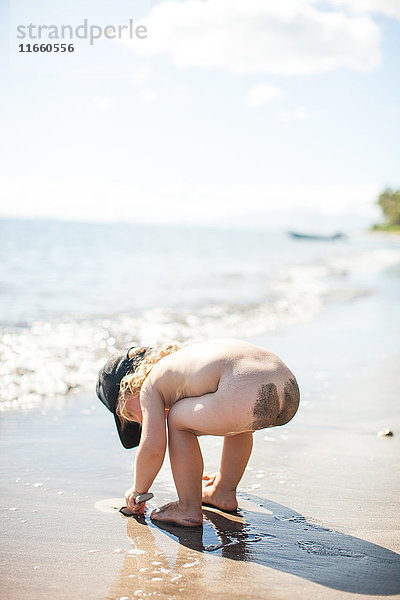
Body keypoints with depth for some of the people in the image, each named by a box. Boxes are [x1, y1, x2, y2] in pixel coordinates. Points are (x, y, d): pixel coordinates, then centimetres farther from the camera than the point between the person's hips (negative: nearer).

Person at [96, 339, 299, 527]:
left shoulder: (150, 384, 15)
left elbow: (152, 449, 6)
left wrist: (138, 490, 26)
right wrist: (229, 473, 61)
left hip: (251, 398, -8)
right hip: (290, 394, 8)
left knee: (178, 420, 16)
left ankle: (189, 508, 19)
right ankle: (224, 491, 43)